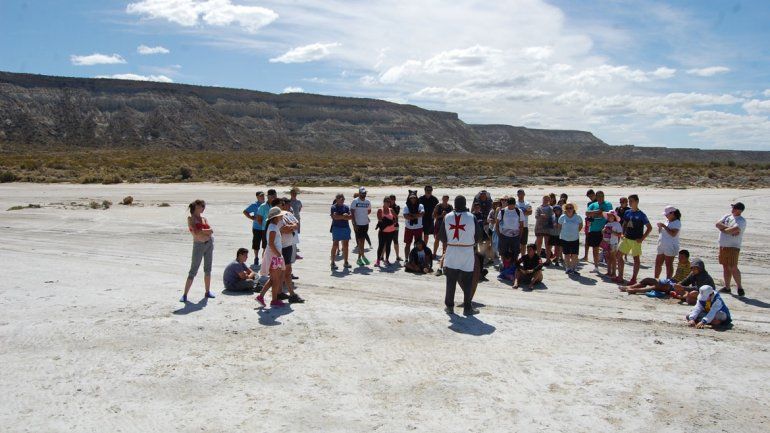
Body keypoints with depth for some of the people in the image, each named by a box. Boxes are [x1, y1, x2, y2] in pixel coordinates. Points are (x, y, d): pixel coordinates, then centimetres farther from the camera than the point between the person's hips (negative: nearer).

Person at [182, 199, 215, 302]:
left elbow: (211, 231, -1)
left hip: (209, 243, 5)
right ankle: (185, 294, 0)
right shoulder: (191, 218, -3)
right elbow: (196, 232, -16)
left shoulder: (204, 218, 12)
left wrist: (201, 230, -12)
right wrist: (206, 231, -6)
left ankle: (208, 291, 21)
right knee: (193, 271, -5)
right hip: (198, 245, -5)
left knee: (208, 269, 11)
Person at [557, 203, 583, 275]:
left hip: (575, 239, 0)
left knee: (575, 255, 1)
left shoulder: (578, 217, -4)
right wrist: (562, 234, 6)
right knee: (567, 255, 7)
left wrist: (575, 232, 7)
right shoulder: (562, 217, -4)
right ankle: (568, 268, 18)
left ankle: (574, 269, 11)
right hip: (564, 239, 0)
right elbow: (559, 227, 10)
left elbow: (580, 226, 12)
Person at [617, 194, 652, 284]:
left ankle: (634, 279, 13)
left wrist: (642, 238, -13)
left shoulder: (641, 215, -10)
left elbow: (649, 227, -9)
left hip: (636, 240, -6)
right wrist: (623, 234, 4)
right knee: (618, 255, 5)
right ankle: (620, 276, 15)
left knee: (636, 258, 4)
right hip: (626, 238, 6)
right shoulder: (627, 212, 6)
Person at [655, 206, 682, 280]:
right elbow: (661, 232, 21)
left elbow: (673, 234, -24)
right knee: (657, 264, 11)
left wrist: (664, 226, -21)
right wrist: (660, 227, 0)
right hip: (662, 246, 8)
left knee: (669, 265, -2)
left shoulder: (677, 222, -10)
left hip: (670, 247, -8)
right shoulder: (667, 221, 14)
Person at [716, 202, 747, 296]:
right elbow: (718, 224, 0)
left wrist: (723, 229, -8)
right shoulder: (727, 216, 13)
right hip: (722, 246, 7)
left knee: (733, 268, -10)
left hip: (733, 247, -7)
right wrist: (729, 228, -13)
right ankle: (727, 287, 19)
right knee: (726, 267, 12)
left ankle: (740, 287, 2)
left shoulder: (741, 221, -9)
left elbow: (734, 230, -25)